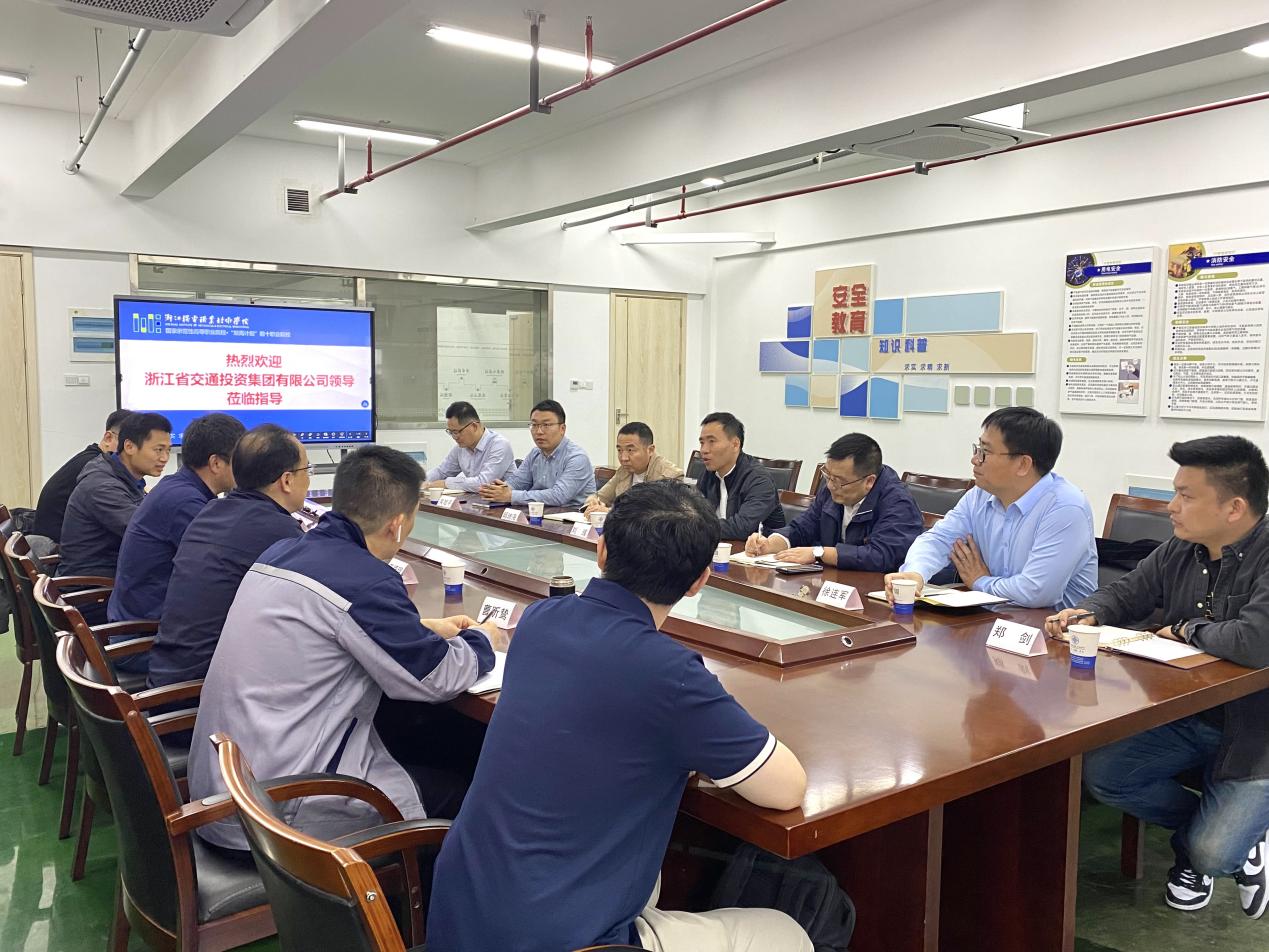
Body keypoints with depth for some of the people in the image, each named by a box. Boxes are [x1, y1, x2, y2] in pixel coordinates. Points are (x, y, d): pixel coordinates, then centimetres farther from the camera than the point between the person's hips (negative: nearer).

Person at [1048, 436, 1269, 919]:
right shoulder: (1180, 550, -1)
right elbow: (1127, 593, 12)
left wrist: (1188, 630, -21)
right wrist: (1088, 613, -10)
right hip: (1183, 716, 7)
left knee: (1211, 853, -16)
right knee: (1098, 771, -10)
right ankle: (1207, 822, 15)